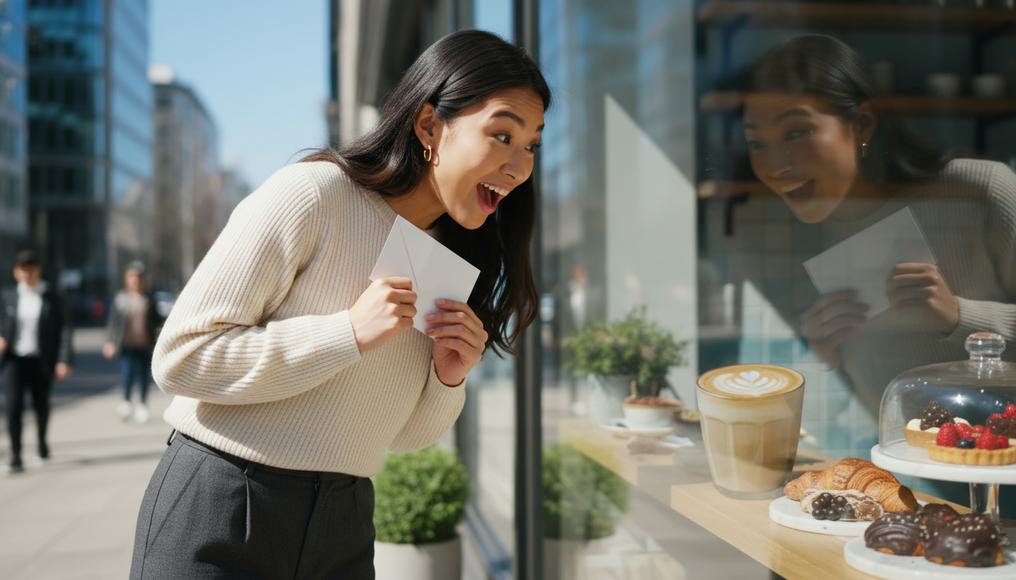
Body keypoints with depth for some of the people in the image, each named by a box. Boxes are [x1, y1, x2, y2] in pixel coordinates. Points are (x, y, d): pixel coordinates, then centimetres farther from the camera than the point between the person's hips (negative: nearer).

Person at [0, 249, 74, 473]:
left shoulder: (52, 298, -1)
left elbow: (64, 328, -4)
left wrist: (65, 360, -13)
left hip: (41, 361, 0)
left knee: (41, 405, 13)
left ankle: (42, 439, 42)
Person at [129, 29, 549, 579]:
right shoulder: (310, 194, -15)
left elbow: (402, 433, 11)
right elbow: (177, 357, -17)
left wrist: (446, 380, -9)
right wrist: (351, 333, -22)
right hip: (221, 513, -6)